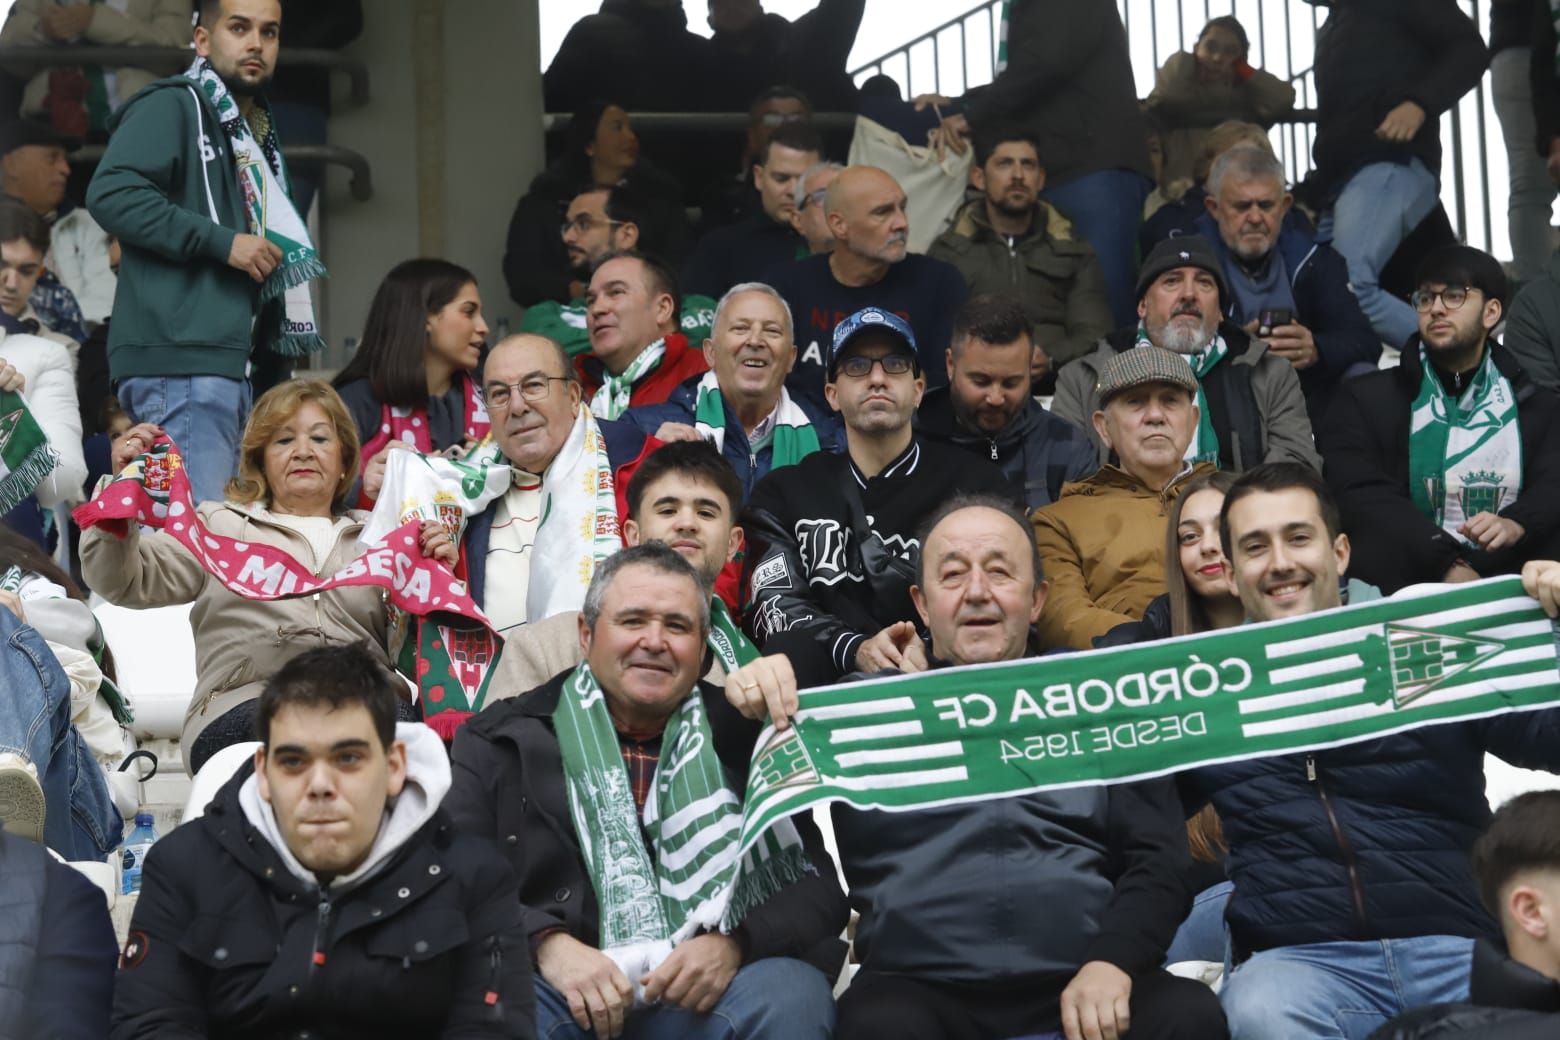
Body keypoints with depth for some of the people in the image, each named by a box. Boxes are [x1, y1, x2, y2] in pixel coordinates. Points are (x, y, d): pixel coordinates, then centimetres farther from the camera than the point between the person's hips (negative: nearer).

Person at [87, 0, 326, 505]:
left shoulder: (255, 134, 24)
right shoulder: (174, 105, -2)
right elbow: (111, 193, -17)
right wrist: (222, 241, -16)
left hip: (228, 361, 9)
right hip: (180, 361, -9)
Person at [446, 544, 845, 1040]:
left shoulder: (749, 742, 13)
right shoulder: (503, 742, 11)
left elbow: (819, 887, 7)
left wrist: (736, 943, -15)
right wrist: (544, 944, -18)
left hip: (702, 999, 2)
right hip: (555, 993, -2)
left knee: (794, 992, -30)